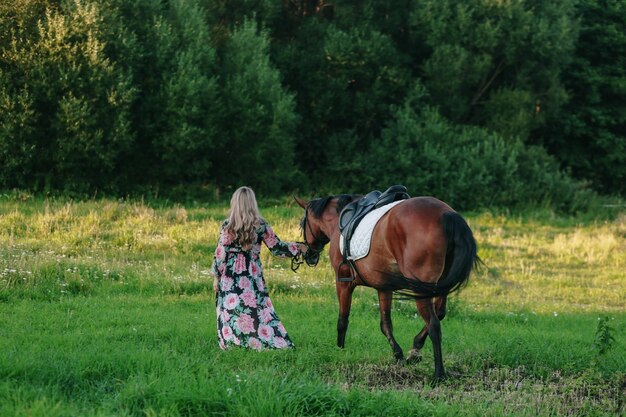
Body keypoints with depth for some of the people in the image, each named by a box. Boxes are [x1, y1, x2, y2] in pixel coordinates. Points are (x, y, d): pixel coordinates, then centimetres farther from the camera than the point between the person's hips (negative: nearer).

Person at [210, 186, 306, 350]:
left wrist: (216, 276, 6)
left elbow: (220, 253, -4)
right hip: (253, 275, 1)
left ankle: (230, 343, 3)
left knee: (229, 313, 4)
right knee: (259, 312, 4)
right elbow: (276, 248, 5)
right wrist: (298, 248, 20)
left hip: (230, 276, -1)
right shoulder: (261, 226, -2)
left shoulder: (227, 226, -5)